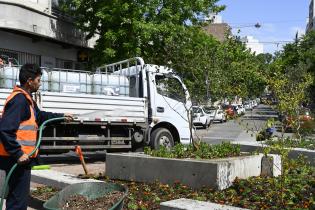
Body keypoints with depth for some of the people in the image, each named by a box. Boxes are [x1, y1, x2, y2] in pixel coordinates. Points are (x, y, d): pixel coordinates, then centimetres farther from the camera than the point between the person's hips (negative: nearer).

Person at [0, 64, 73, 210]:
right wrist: (18, 154, -23)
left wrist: (61, 116, 39)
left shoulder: (27, 99, 16)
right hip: (17, 159, -10)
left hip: (21, 158, 10)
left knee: (19, 197, 18)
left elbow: (40, 115, 35)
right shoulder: (19, 100, -17)